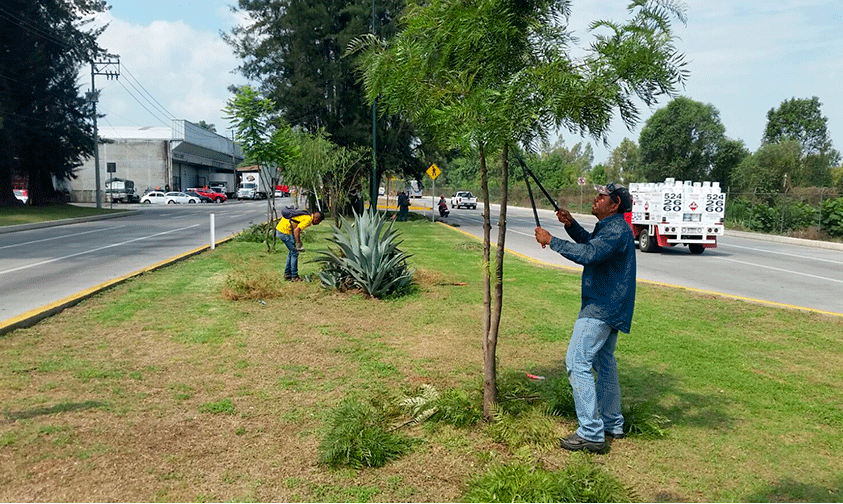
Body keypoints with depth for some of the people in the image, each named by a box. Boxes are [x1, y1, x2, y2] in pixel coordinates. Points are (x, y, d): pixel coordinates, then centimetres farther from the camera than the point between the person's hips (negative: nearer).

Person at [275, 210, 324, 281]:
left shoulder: (307, 215, 16)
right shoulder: (308, 219, -15)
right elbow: (296, 230, -24)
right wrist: (298, 245, -19)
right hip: (285, 231, -10)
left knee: (291, 252, 19)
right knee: (294, 253, -3)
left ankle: (287, 274, 25)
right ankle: (294, 276, 3)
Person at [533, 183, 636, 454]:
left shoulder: (617, 230, -19)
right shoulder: (609, 227, 15)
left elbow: (588, 254, -33)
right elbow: (590, 243, 32)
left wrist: (551, 241, -26)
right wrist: (571, 224, 15)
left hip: (602, 308, -11)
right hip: (609, 307, 11)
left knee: (577, 362, -13)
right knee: (604, 362, 19)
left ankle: (591, 434, -12)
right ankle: (613, 425, 30)